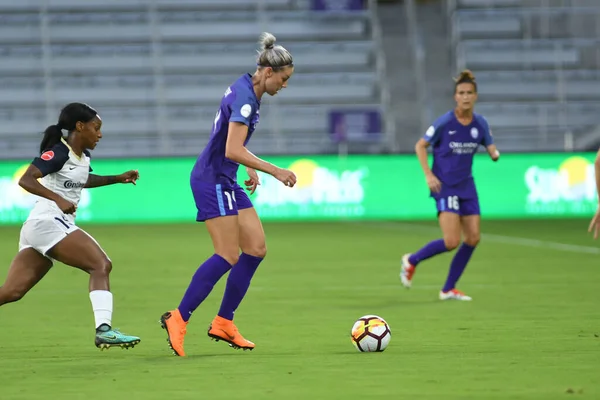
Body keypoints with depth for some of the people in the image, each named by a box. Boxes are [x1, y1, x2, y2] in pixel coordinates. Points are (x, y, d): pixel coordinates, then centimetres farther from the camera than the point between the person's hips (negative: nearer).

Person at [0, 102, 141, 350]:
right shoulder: (58, 153, -12)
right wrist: (58, 199, -31)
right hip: (47, 221, -9)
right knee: (101, 265, -16)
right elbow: (26, 180, -23)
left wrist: (117, 179, 29)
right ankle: (103, 329, -24)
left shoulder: (83, 156, 16)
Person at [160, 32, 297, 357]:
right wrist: (275, 171, -23)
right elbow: (233, 151, -27)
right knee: (228, 256, -12)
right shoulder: (244, 97, -20)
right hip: (212, 180, -10)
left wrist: (252, 169, 17)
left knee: (256, 248, 5)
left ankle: (223, 323, 11)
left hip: (226, 181, 10)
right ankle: (178, 319, -7)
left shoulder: (247, 91, 11)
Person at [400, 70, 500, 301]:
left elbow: (492, 150, 6)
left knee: (473, 238, 0)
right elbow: (420, 146, -3)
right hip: (444, 186, -6)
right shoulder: (444, 123, -12)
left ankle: (449, 289, 13)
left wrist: (495, 153, -19)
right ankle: (412, 261, 10)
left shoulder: (480, 124, 1)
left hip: (466, 186, 6)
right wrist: (428, 174, -13)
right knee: (452, 242, -15)